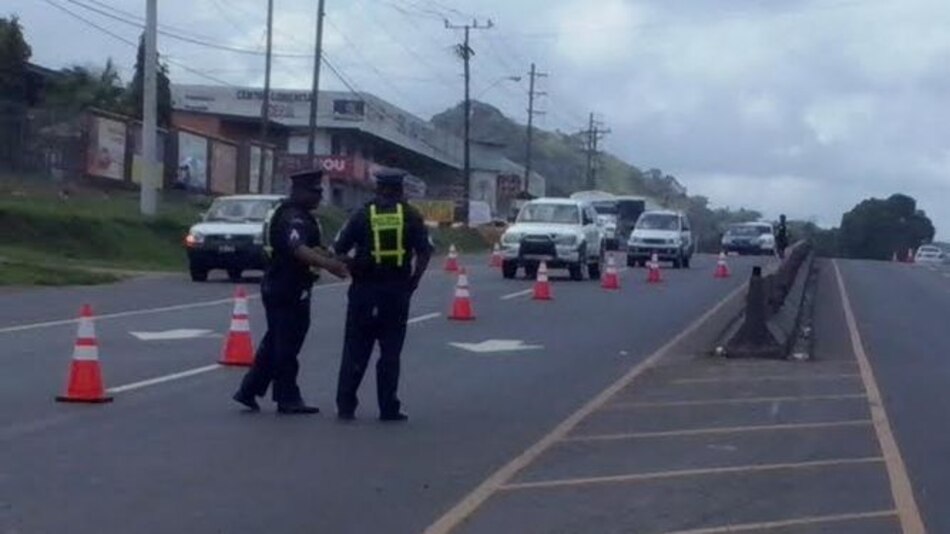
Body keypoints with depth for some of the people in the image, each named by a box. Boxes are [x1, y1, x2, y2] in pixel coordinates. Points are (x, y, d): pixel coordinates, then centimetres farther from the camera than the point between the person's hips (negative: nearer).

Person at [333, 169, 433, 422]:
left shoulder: (363, 215, 3)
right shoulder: (411, 216, 2)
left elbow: (339, 250, 1)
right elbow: (424, 252, -5)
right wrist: (413, 281, 3)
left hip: (364, 289, 1)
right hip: (397, 291, 0)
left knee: (355, 350, 7)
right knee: (390, 352, 6)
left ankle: (345, 405, 6)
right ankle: (388, 408, 5)